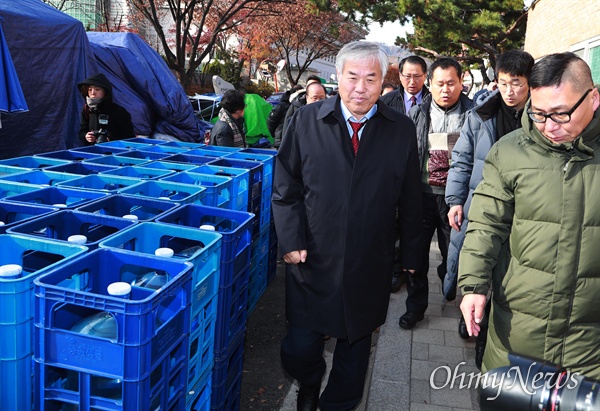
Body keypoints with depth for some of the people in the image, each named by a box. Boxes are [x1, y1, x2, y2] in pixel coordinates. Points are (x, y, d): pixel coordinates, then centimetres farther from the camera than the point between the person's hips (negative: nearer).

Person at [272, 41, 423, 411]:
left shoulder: (402, 130, -1)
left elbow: (410, 200, 4)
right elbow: (286, 189, 0)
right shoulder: (307, 121, -2)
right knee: (299, 349, 6)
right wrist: (292, 241, -7)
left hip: (369, 270, 1)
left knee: (355, 346, 16)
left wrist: (411, 255, 6)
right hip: (312, 261, 0)